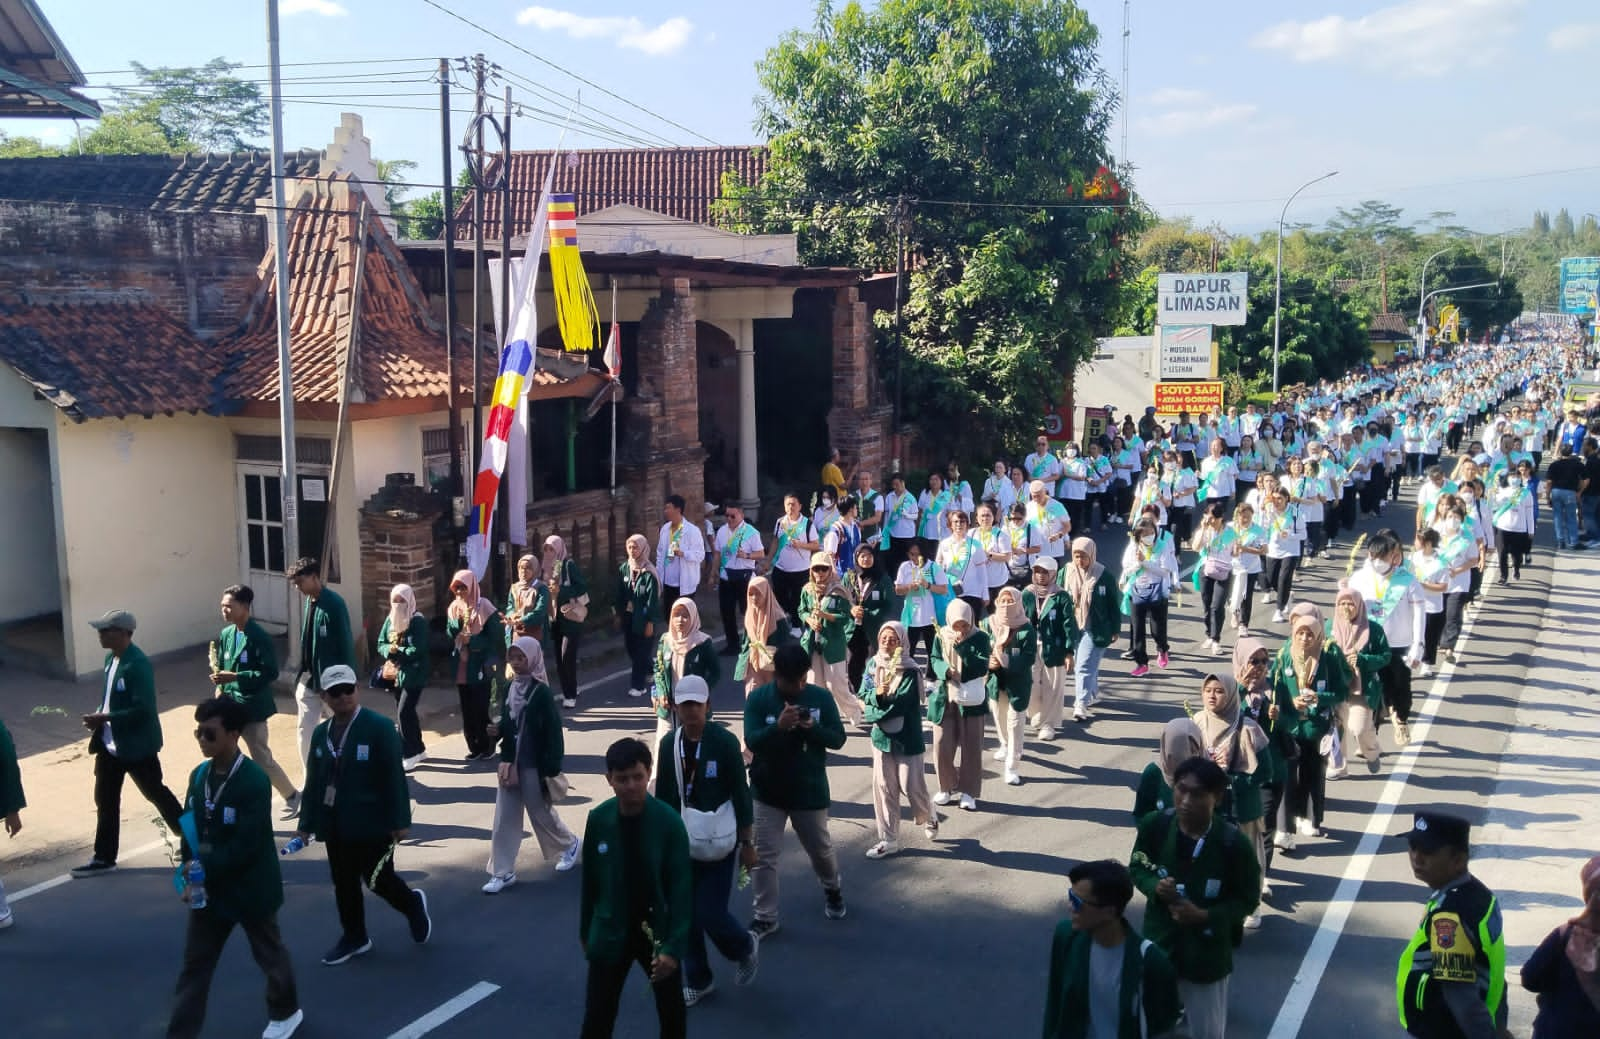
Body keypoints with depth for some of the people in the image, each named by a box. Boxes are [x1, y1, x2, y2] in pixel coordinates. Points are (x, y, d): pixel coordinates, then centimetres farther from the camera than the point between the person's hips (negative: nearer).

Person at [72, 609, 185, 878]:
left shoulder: (138, 665, -23)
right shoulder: (111, 658, 5)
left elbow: (143, 709, -27)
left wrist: (104, 718, -26)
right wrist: (99, 716, 0)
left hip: (136, 745, -8)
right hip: (109, 743, 8)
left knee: (156, 793, 7)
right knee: (105, 800, 12)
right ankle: (104, 858, 21)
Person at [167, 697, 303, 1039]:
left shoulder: (255, 781, -23)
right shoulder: (199, 776, -1)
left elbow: (247, 845, -24)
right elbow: (190, 830, 5)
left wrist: (203, 870, -22)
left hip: (250, 888, -6)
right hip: (209, 887, 6)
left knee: (270, 955, 16)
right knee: (194, 964, 8)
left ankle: (286, 1011, 39)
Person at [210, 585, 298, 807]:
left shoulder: (259, 637, -17)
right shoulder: (226, 634, 6)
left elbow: (270, 673, -20)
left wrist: (235, 677, -25)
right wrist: (220, 687, 0)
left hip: (252, 708, -7)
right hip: (230, 707, 7)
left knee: (262, 759, 0)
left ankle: (292, 796, 18)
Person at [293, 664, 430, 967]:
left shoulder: (379, 726, -11)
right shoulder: (321, 732, 7)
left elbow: (394, 776, -13)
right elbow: (314, 781, 10)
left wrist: (399, 820, -15)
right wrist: (306, 823, 8)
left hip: (371, 823, -5)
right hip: (335, 824, 5)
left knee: (378, 880, -1)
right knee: (344, 883, 11)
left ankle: (413, 904, 28)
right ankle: (354, 937, 27)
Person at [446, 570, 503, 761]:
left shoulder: (484, 607, -10)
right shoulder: (454, 607, 7)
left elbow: (495, 637, -10)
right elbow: (450, 634, 5)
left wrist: (472, 641, -19)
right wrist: (456, 621, -13)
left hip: (479, 667, -5)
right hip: (461, 666, 5)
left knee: (481, 708, -3)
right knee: (467, 708, 9)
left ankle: (487, 747, 8)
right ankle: (474, 747, 17)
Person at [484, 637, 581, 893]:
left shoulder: (542, 693, -16)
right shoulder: (510, 689, 4)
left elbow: (553, 733, -15)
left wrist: (551, 770, -16)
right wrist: (496, 730, -7)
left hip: (533, 766, -6)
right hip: (510, 763, 6)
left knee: (541, 813, 10)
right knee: (504, 818, 4)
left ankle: (570, 845, 37)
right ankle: (503, 872, 11)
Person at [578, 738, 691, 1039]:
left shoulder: (668, 822, -17)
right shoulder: (598, 819, -11)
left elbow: (681, 888, -14)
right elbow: (590, 881, 1)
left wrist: (674, 945, -18)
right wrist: (585, 931, 9)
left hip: (656, 931, -1)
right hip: (611, 934, 1)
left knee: (672, 1013, 17)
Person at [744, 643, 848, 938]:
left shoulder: (821, 697, -8)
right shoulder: (758, 699, -10)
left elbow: (838, 739, -6)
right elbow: (751, 741, -17)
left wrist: (813, 727, -26)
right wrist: (778, 726, -35)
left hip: (810, 790, 1)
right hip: (768, 791, 0)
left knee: (820, 849, 17)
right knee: (763, 856, -1)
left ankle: (832, 889, 46)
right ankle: (765, 918, 10)